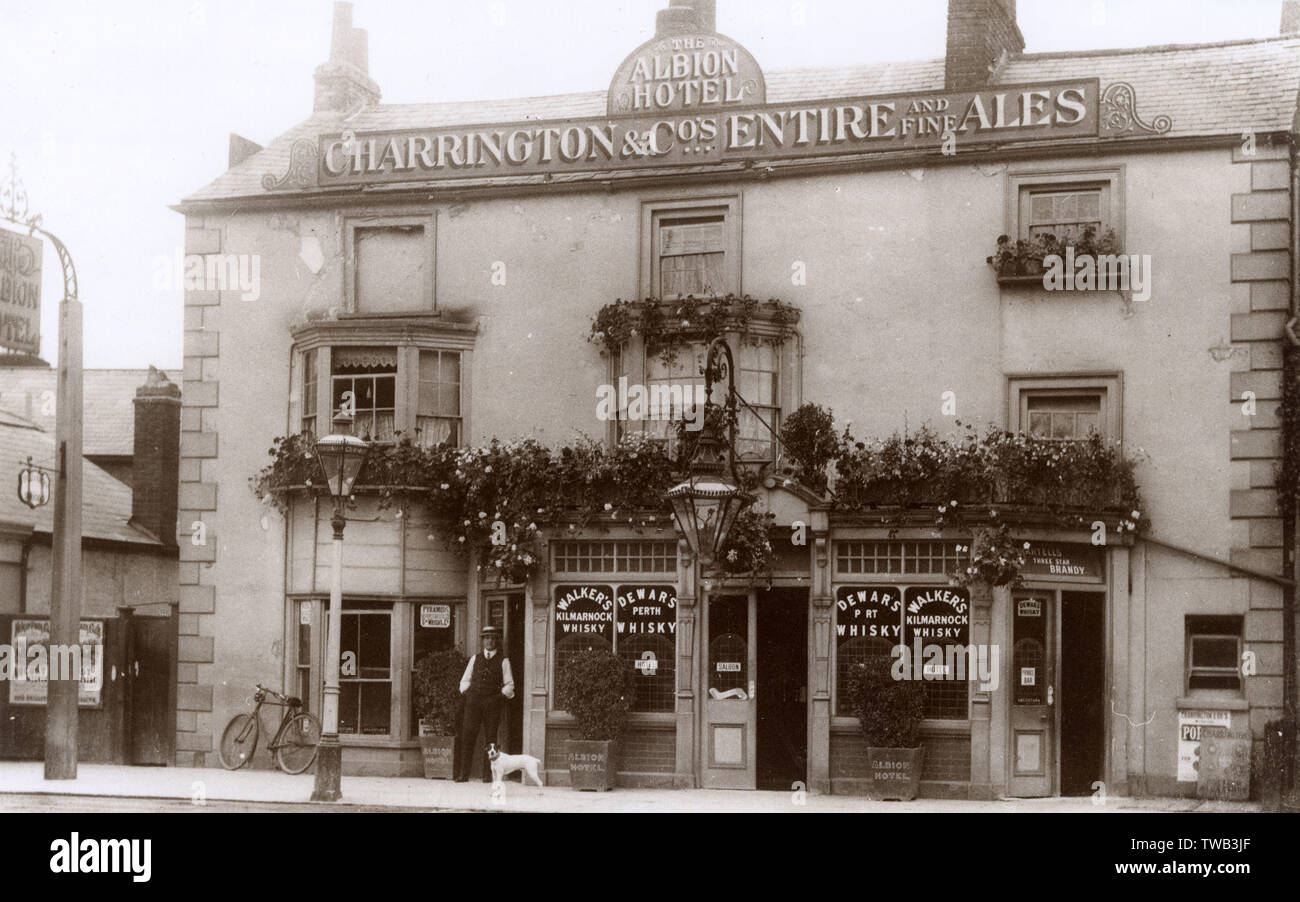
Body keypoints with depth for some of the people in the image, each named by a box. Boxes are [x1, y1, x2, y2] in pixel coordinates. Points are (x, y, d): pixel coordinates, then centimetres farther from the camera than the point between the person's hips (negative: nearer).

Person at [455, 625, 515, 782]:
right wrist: (466, 691, 4)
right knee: (468, 736, -6)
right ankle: (463, 773, -6)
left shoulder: (503, 661, 10)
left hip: (492, 703, -2)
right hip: (473, 701, 2)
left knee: (490, 738, -3)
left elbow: (509, 685, 9)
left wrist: (501, 695, -7)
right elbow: (465, 680, 21)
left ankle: (488, 774, 1)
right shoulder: (475, 659, 18)